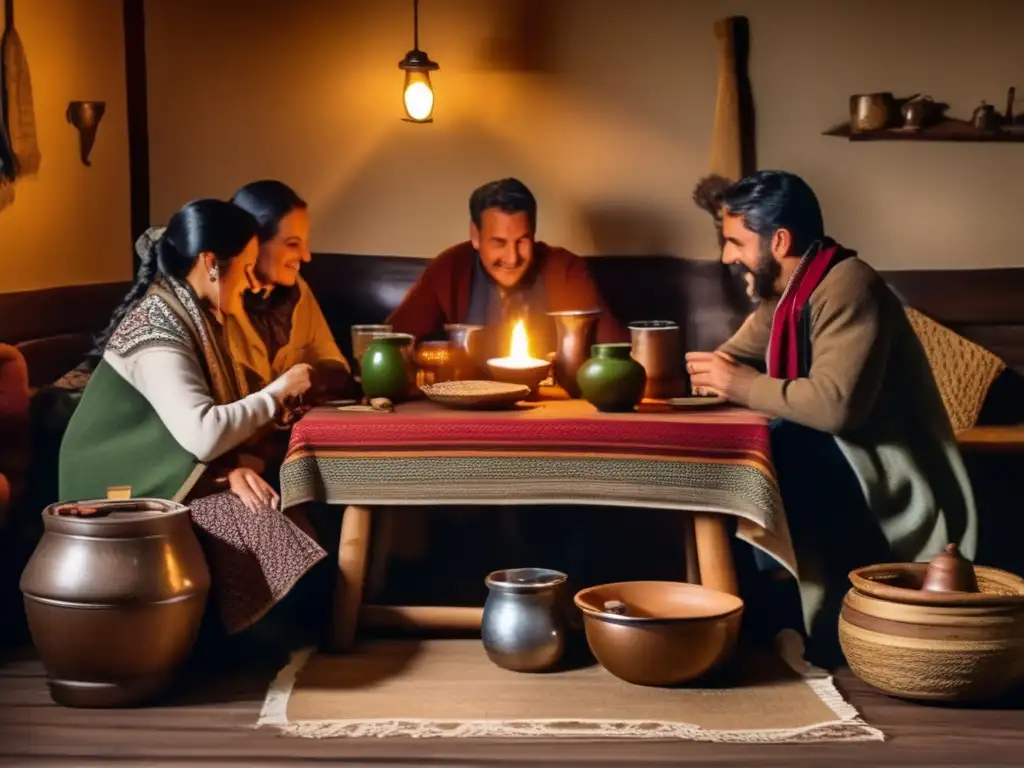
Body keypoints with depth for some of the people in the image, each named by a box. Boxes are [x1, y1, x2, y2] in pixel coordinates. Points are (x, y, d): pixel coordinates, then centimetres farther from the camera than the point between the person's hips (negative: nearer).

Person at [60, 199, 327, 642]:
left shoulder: (193, 316, 8)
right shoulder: (157, 328, -22)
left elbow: (218, 413, 7)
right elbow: (202, 434, -33)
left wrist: (237, 466, -15)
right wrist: (278, 392, -18)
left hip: (174, 478, 8)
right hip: (132, 492, -8)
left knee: (271, 508, -13)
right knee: (259, 521, -23)